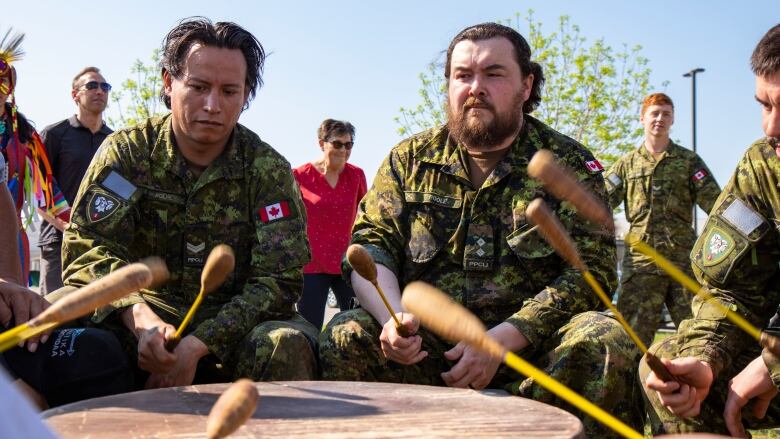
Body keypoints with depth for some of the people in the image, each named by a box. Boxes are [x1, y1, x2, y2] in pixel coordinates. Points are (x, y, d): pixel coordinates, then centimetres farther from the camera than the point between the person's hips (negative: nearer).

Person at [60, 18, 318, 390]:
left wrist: (197, 344, -26)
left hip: (231, 329, 0)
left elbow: (280, 278, -12)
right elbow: (87, 247, -13)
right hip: (148, 320, 1)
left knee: (284, 344, -34)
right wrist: (140, 318, -35)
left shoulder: (268, 169, -6)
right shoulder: (126, 151, -3)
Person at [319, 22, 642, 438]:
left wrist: (501, 340, -20)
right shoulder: (411, 158, 8)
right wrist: (391, 317, -20)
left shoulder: (569, 164, 1)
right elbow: (370, 245, 3)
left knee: (606, 342, -30)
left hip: (532, 342, -1)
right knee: (345, 336, -25)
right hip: (427, 343, 2)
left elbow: (590, 268, -7)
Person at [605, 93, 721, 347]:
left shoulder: (689, 161, 13)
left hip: (683, 257, 0)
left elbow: (715, 203, 6)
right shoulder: (627, 164, 16)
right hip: (641, 258, 0)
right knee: (632, 331, -4)